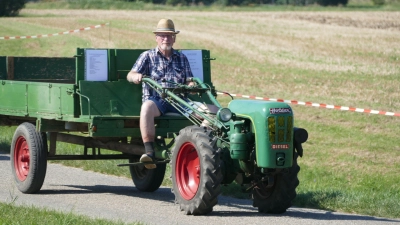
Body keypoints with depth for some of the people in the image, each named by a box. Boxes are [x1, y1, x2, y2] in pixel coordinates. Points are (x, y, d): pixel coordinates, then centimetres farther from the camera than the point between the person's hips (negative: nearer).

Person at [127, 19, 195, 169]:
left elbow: (189, 81, 20)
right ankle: (149, 152, -43)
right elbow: (130, 76, 5)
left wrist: (191, 85, -6)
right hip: (156, 100, -3)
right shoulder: (148, 56, 16)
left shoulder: (182, 58, 24)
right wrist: (135, 76, -21)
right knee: (147, 107, -39)